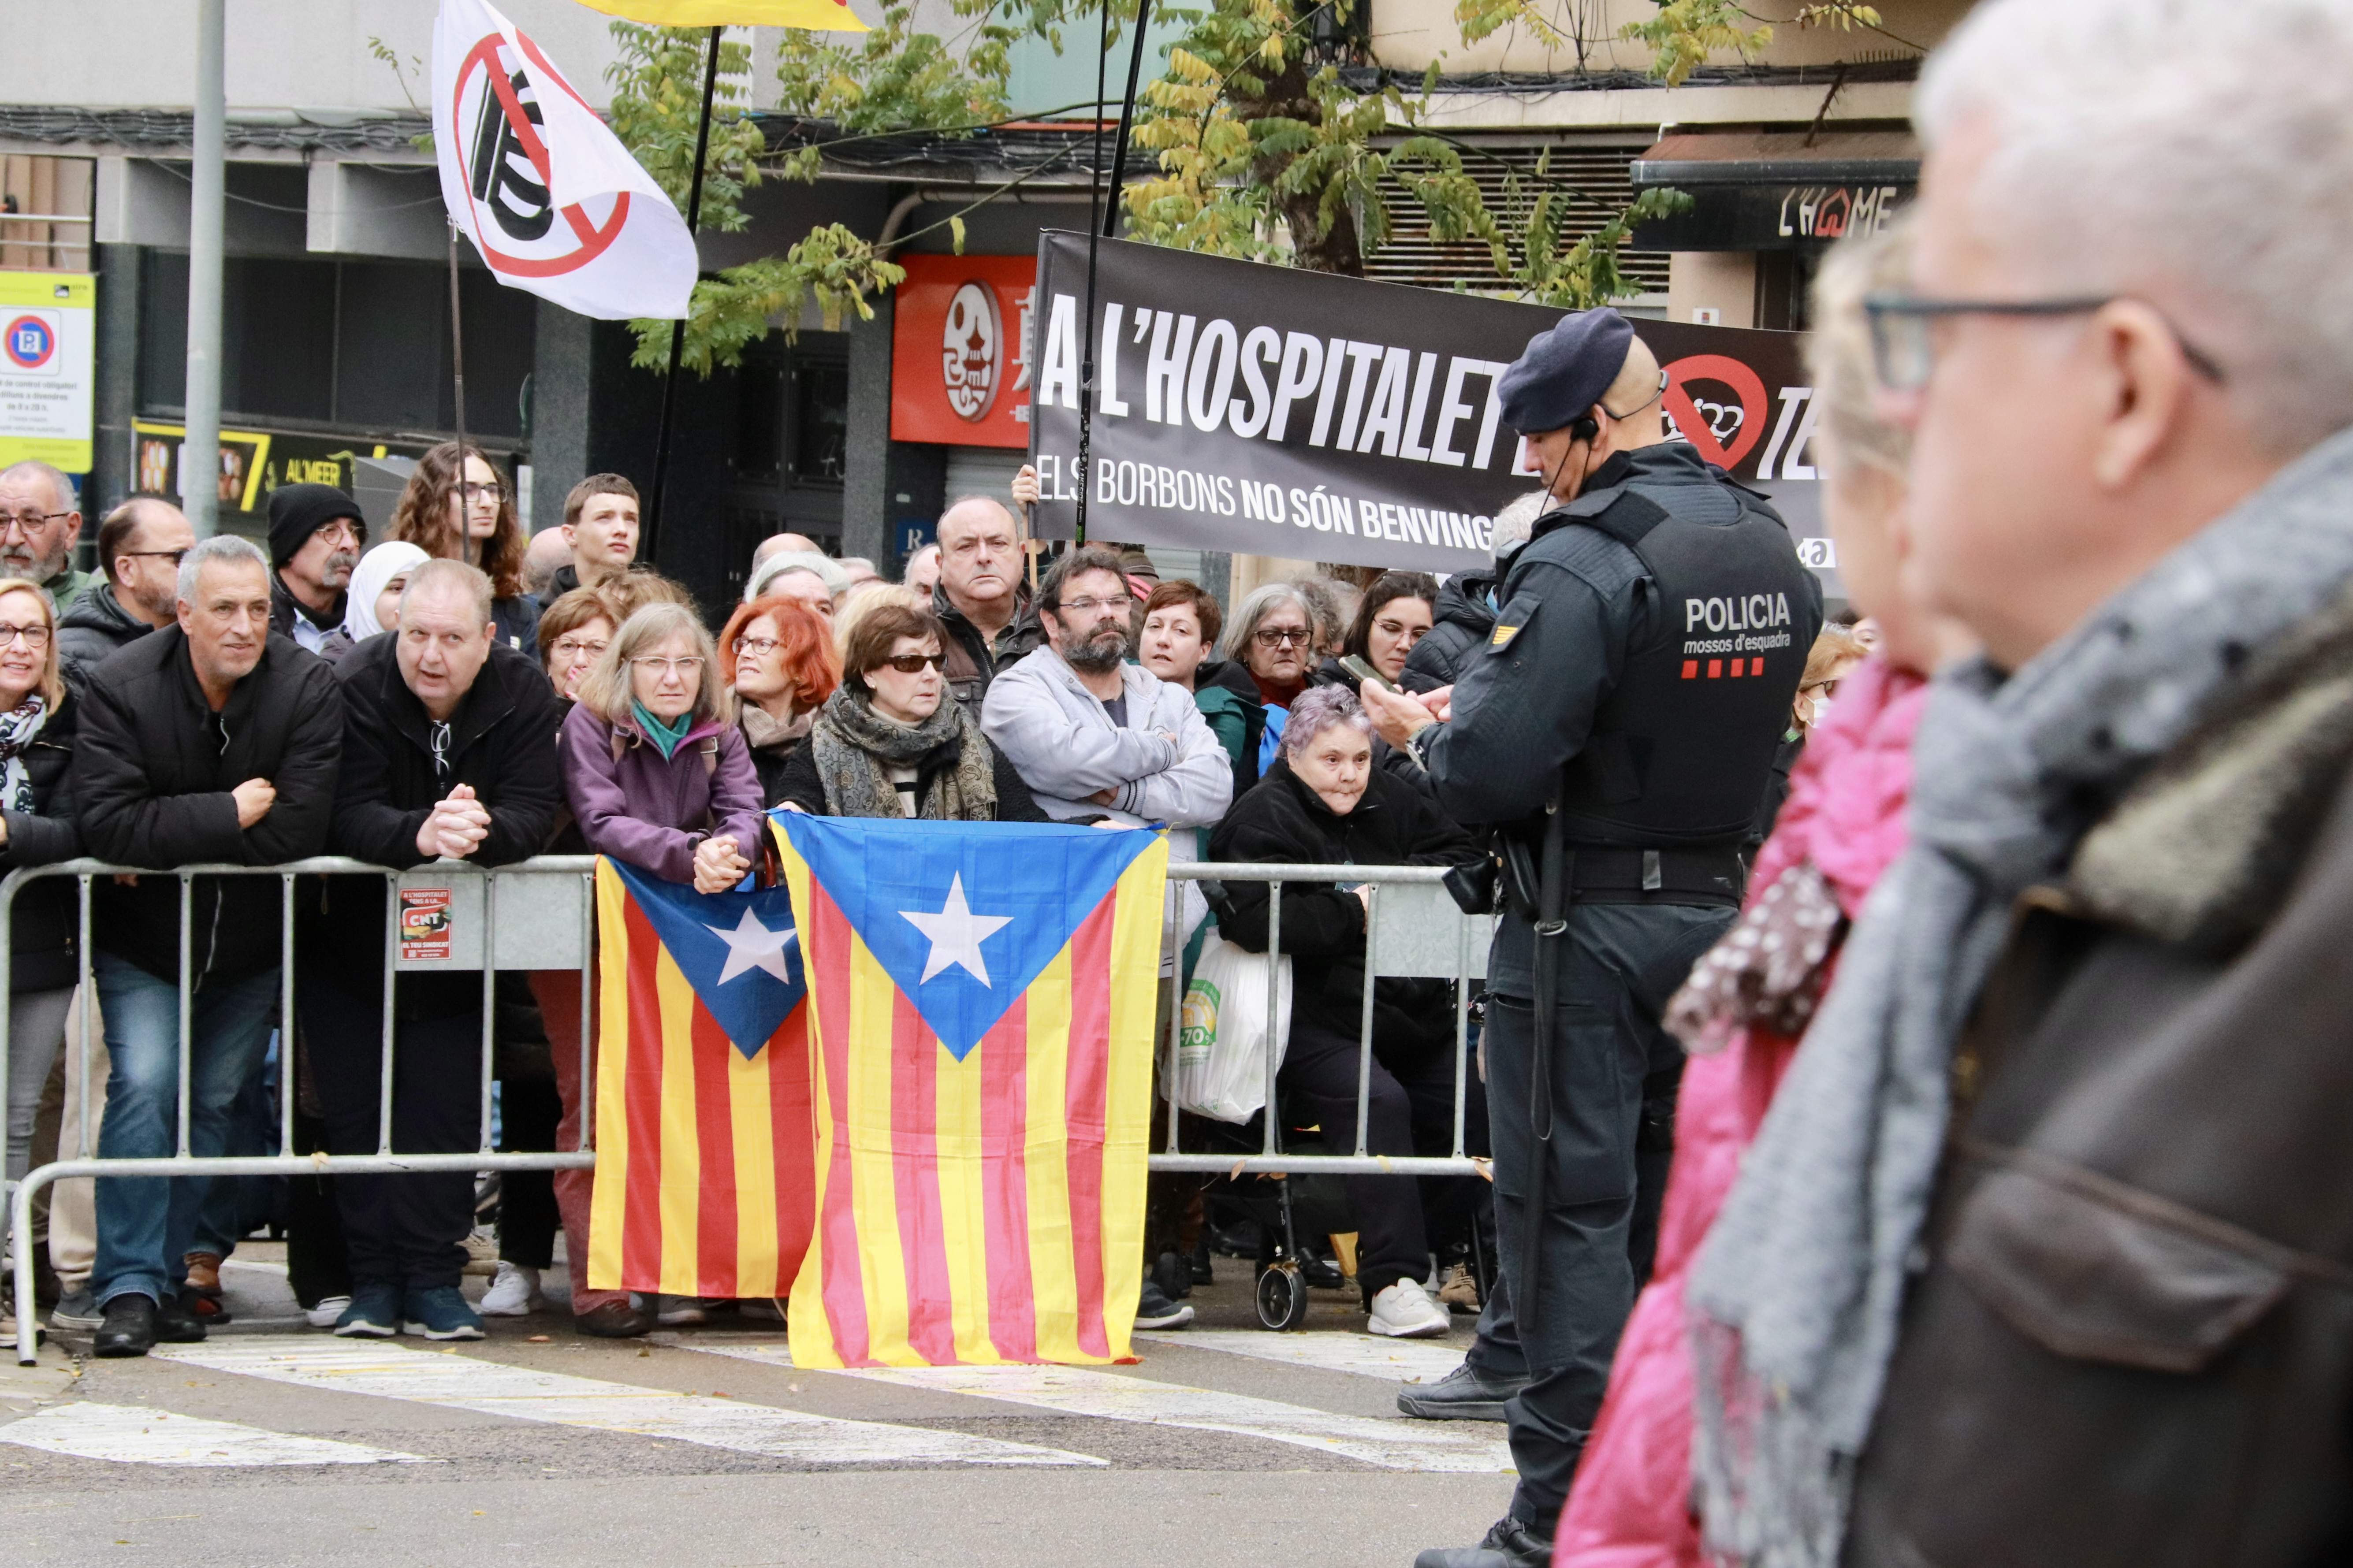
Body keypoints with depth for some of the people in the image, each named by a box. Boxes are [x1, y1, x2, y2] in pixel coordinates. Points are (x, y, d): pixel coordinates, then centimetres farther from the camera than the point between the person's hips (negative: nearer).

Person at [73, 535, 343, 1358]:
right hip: (143, 945, -2)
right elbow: (108, 824, -27)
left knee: (214, 1104, 3)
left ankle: (166, 1275, 15)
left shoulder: (310, 687, -14)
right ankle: (130, 1286, -10)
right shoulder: (120, 689, -15)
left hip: (251, 947, 2)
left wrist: (169, 841, -20)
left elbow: (299, 831, -24)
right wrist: (228, 816, -26)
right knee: (144, 1083, -15)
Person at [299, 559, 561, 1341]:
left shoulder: (522, 693, -11)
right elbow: (345, 817, -27)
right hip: (351, 934, -1)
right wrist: (422, 836, -46)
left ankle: (434, 1279, 5)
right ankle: (372, 1278, 7)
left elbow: (532, 814, -19)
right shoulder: (355, 687, -18)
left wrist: (480, 832, -41)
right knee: (356, 1107, -1)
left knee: (446, 1107, -2)